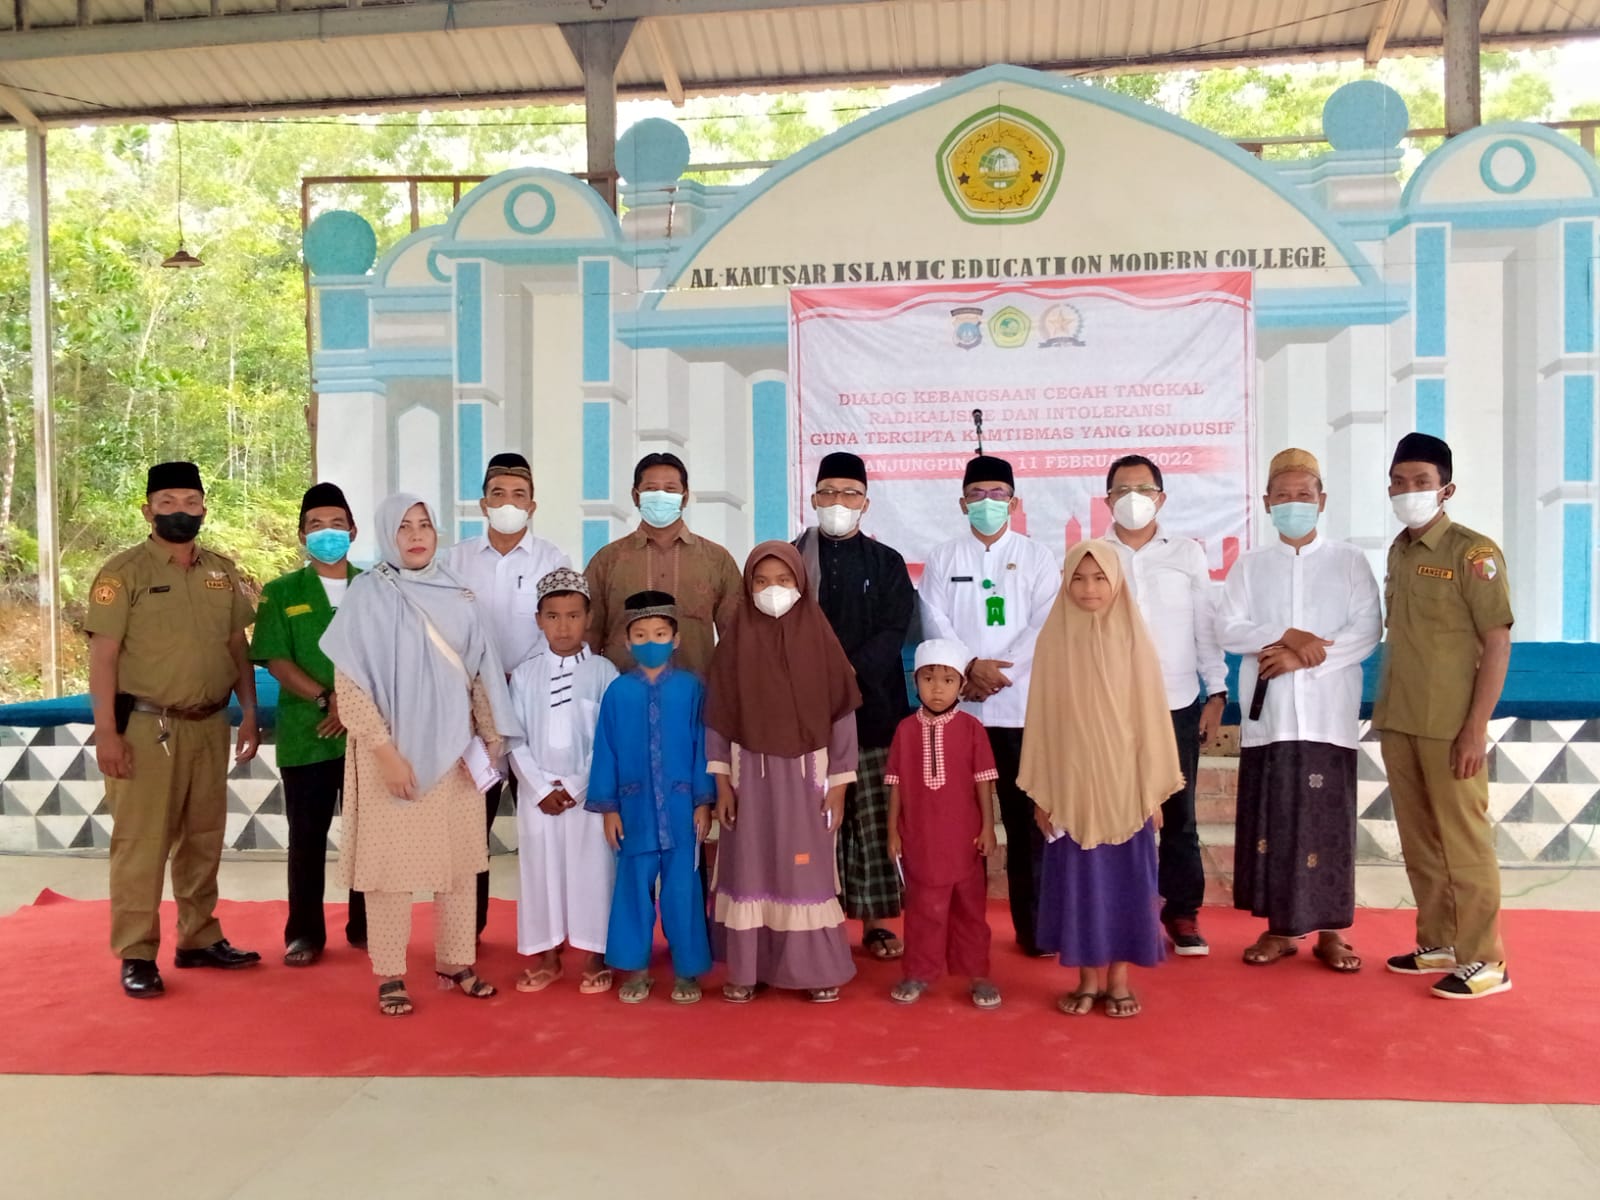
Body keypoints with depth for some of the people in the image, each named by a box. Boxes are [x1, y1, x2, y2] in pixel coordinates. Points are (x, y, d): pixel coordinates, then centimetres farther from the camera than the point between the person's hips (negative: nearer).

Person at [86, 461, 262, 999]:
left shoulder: (222, 571, 9)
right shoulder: (124, 571, -7)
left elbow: (237, 645, 14)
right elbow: (102, 654, -10)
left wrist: (249, 713, 9)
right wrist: (106, 730, -16)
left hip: (209, 725, 5)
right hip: (146, 726, -5)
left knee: (203, 838, 13)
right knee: (141, 842, 0)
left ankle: (200, 939, 26)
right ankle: (136, 955, 9)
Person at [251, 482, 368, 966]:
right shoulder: (281, 593, 5)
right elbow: (277, 661, -4)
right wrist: (327, 698, -16)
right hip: (305, 734, -1)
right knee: (307, 839, 6)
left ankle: (365, 926, 20)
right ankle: (304, 933, 16)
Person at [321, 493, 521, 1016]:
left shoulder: (457, 595, 6)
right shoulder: (368, 593, -7)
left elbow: (480, 671, 10)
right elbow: (349, 685, -11)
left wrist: (491, 735, 3)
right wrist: (385, 751, -16)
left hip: (455, 749, 4)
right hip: (394, 751, -4)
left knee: (459, 858, 10)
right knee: (392, 861, 3)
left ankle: (456, 962, 23)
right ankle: (390, 976, 15)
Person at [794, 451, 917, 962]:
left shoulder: (886, 563, 11)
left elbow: (893, 631, 0)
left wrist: (847, 673, -13)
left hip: (872, 706, 1)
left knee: (874, 817, 2)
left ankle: (875, 920, 10)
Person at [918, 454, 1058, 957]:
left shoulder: (1037, 557, 8)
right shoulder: (942, 557, 10)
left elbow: (1045, 624, -2)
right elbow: (936, 622, -1)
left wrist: (1001, 671, -13)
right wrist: (971, 666, -15)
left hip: (1020, 706, 0)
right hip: (959, 707, 1)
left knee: (1026, 818, 2)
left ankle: (1032, 926, 13)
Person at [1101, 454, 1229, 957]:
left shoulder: (1188, 553, 5)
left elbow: (1206, 627, 5)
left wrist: (1217, 693, 0)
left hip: (1177, 705, 1)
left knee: (1178, 815, 7)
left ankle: (1183, 913, 17)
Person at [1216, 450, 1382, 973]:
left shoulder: (1350, 561, 5)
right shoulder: (1249, 565, 9)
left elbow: (1367, 631, -5)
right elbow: (1228, 629, -1)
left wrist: (1303, 657, -14)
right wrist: (1286, 636, -15)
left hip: (1328, 713, -1)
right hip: (1267, 713, 1)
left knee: (1328, 822, 1)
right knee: (1270, 820, 4)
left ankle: (1330, 931, 13)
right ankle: (1279, 928, 15)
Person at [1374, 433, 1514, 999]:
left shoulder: (1473, 552, -10)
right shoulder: (1398, 551, 10)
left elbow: (1497, 642, -12)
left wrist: (1477, 728, -16)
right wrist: (1386, 711, 10)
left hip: (1449, 726, -6)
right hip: (1399, 722, 6)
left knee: (1463, 841, 2)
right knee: (1419, 841, 13)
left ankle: (1483, 960, 14)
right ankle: (1439, 944, 26)